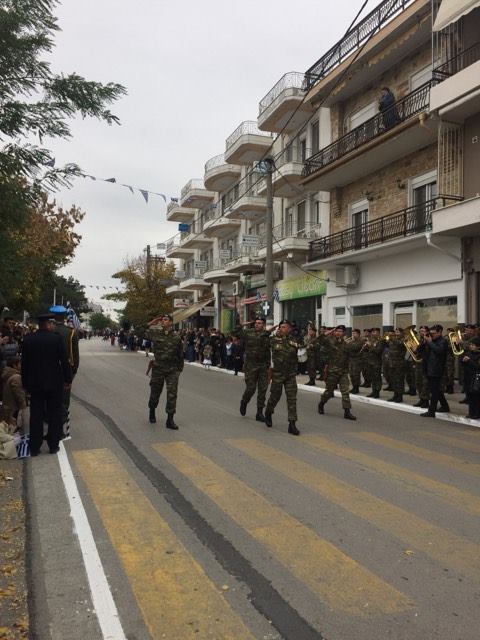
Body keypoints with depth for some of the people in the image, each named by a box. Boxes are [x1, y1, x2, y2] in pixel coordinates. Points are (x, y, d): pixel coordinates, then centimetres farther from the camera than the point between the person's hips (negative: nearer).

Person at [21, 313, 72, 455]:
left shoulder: (28, 339, -2)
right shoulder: (57, 338, -11)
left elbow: (24, 363, 3)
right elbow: (65, 361, -10)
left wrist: (25, 383, 10)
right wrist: (68, 379, 1)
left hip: (35, 383, 3)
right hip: (54, 382, -3)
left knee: (36, 416, 9)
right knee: (54, 415, 9)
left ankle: (34, 448, 13)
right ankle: (53, 446, 14)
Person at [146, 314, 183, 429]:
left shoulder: (176, 337, -1)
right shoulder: (155, 333, 0)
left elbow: (180, 355, 6)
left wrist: (179, 369, 6)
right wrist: (150, 323, 1)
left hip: (172, 370, -1)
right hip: (157, 368, 1)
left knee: (172, 394, -5)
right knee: (155, 392, 14)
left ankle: (170, 420, 1)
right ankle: (152, 412, 39)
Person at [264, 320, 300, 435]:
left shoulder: (294, 341, 3)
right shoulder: (274, 340, -1)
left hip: (291, 374, 1)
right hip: (277, 373, -1)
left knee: (292, 399, -3)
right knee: (275, 396, 11)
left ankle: (292, 424, 0)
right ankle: (268, 413, 40)